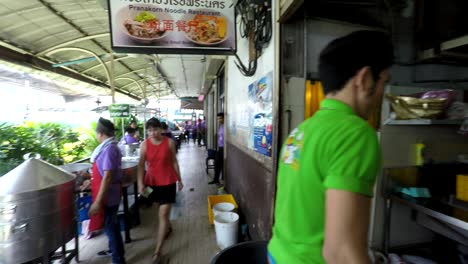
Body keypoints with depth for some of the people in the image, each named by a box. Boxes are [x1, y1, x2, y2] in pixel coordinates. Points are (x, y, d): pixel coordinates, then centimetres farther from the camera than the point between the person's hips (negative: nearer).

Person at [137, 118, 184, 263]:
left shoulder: (169, 142, -9)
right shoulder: (144, 144, -6)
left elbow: (174, 161, -2)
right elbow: (141, 165, -7)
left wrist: (179, 179, 3)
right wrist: (140, 183, -18)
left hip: (168, 181, -3)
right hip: (152, 181, 3)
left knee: (163, 214, -2)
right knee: (159, 209, 23)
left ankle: (157, 251, 8)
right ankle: (168, 227, 54)